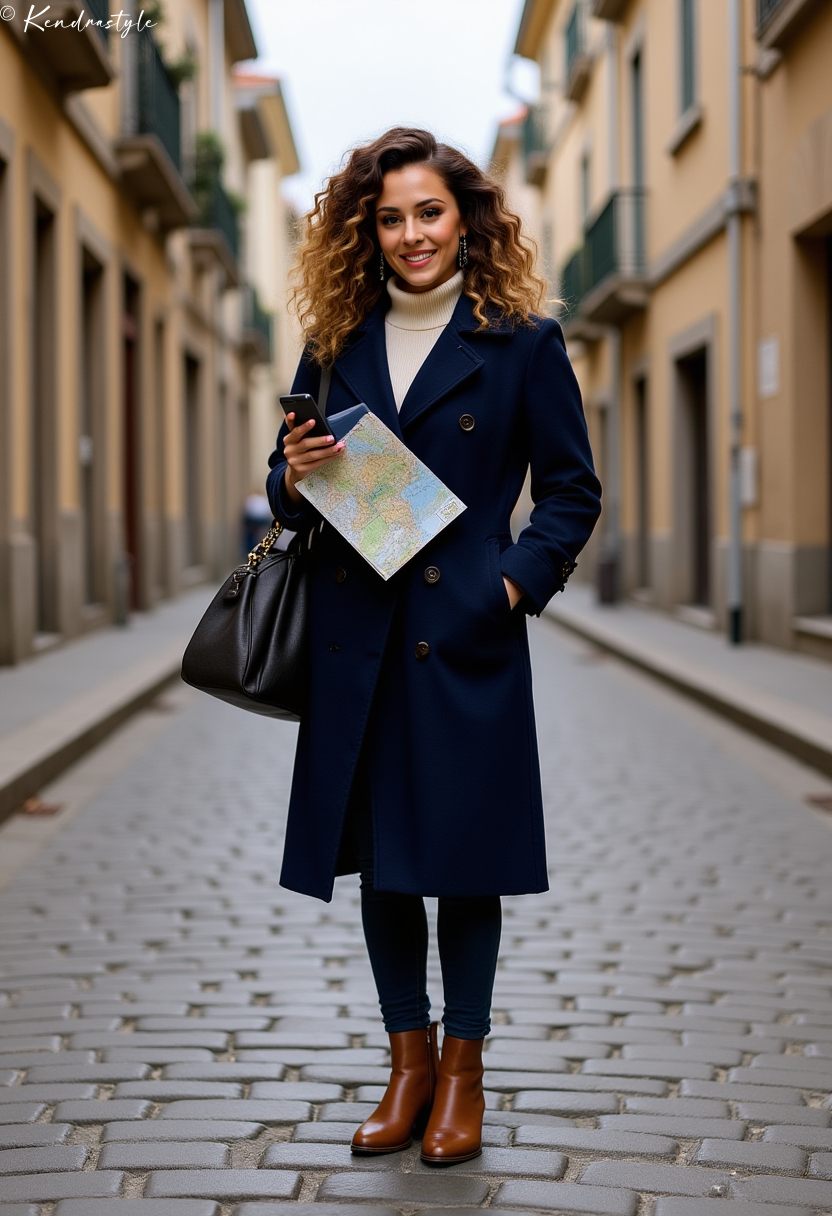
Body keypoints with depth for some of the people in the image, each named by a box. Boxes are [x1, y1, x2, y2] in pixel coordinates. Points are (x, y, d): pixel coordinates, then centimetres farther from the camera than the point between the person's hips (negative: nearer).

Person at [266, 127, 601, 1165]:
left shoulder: (523, 343, 0)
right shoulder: (336, 343, 10)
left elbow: (572, 490, 3)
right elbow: (292, 493, 16)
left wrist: (517, 581, -10)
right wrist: (294, 477, -7)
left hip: (468, 637, -3)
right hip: (356, 638, 4)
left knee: (464, 859, 4)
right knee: (379, 860, 10)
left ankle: (462, 1074, 20)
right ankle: (408, 1062, 25)